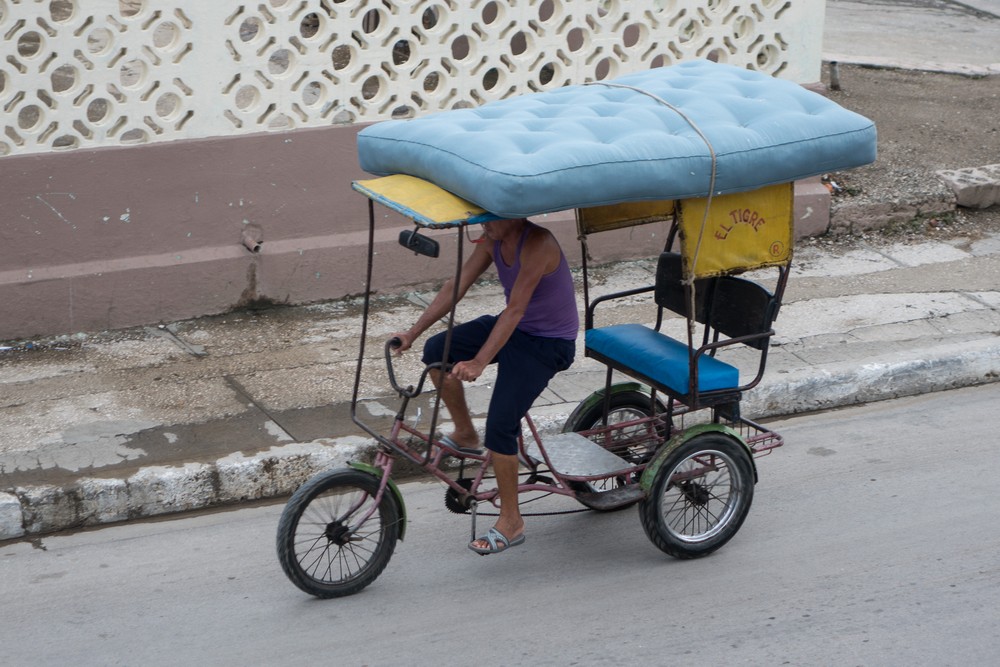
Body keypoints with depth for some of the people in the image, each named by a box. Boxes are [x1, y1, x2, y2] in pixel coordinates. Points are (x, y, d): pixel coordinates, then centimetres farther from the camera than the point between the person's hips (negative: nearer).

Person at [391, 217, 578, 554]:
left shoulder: (538, 244, -28)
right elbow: (456, 287, -1)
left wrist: (478, 362, -37)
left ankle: (510, 522, -3)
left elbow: (515, 309, -32)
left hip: (548, 343, -8)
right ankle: (465, 433, 13)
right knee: (437, 350, -7)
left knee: (500, 424, -18)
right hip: (513, 326, 8)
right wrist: (412, 333, -7)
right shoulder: (493, 240, -3)